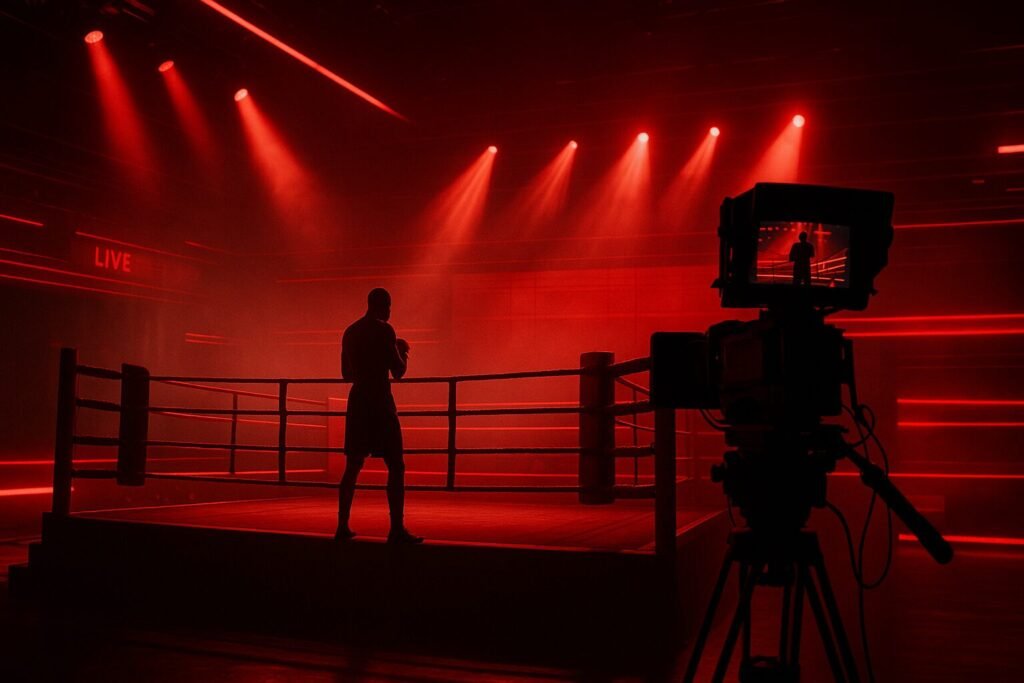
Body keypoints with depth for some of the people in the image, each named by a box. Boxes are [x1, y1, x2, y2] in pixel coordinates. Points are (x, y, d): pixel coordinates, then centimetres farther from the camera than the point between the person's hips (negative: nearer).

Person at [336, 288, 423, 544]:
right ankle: (397, 529, -12)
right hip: (380, 400, -7)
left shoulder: (350, 332, 14)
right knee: (395, 465, -6)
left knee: (353, 466, 12)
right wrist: (403, 352, 10)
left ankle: (342, 527, 12)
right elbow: (398, 371, -10)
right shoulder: (384, 330, -8)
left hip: (357, 400, 7)